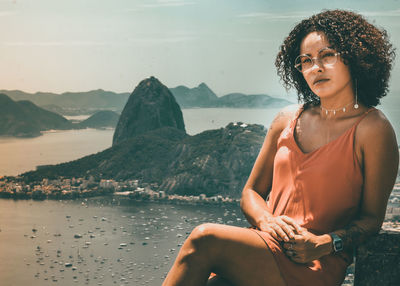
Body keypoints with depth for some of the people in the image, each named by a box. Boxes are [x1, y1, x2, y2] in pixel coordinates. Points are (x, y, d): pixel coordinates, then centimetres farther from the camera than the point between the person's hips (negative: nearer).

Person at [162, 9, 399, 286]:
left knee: (204, 239, -27)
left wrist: (323, 244, -17)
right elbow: (251, 192, 18)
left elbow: (372, 218, 1)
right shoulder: (287, 120, 14)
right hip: (266, 246, 4)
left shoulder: (373, 129, -1)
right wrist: (267, 221, -5)